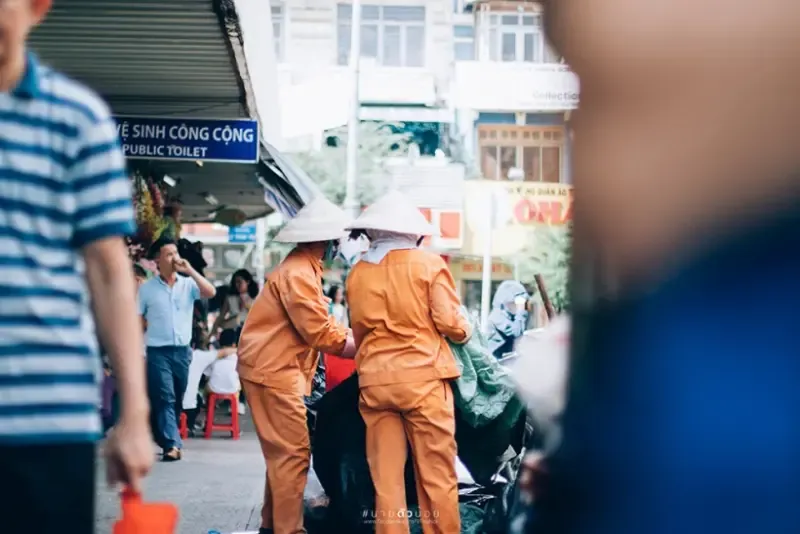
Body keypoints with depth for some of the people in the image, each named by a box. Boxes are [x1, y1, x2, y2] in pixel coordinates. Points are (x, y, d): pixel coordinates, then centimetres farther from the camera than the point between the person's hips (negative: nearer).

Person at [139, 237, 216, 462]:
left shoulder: (188, 284, 5)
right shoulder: (147, 288, 1)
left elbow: (210, 292, -12)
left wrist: (190, 270, -13)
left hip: (182, 350, 3)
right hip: (158, 351, -3)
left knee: (177, 400, 11)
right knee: (165, 398, -13)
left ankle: (165, 438, 27)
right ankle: (172, 444, -20)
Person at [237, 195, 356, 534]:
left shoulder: (303, 269, 18)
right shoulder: (298, 273, -17)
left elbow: (319, 325, 16)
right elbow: (319, 332, -19)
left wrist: (355, 338, 4)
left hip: (276, 370, 11)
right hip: (274, 371, -11)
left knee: (283, 453, 16)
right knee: (293, 454, -10)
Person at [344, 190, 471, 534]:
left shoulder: (357, 273, 8)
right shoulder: (429, 264, -3)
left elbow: (359, 333, 14)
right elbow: (450, 323, -7)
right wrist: (465, 331, 14)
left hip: (374, 381, 3)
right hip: (423, 377, -3)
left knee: (385, 477, 6)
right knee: (436, 475, 2)